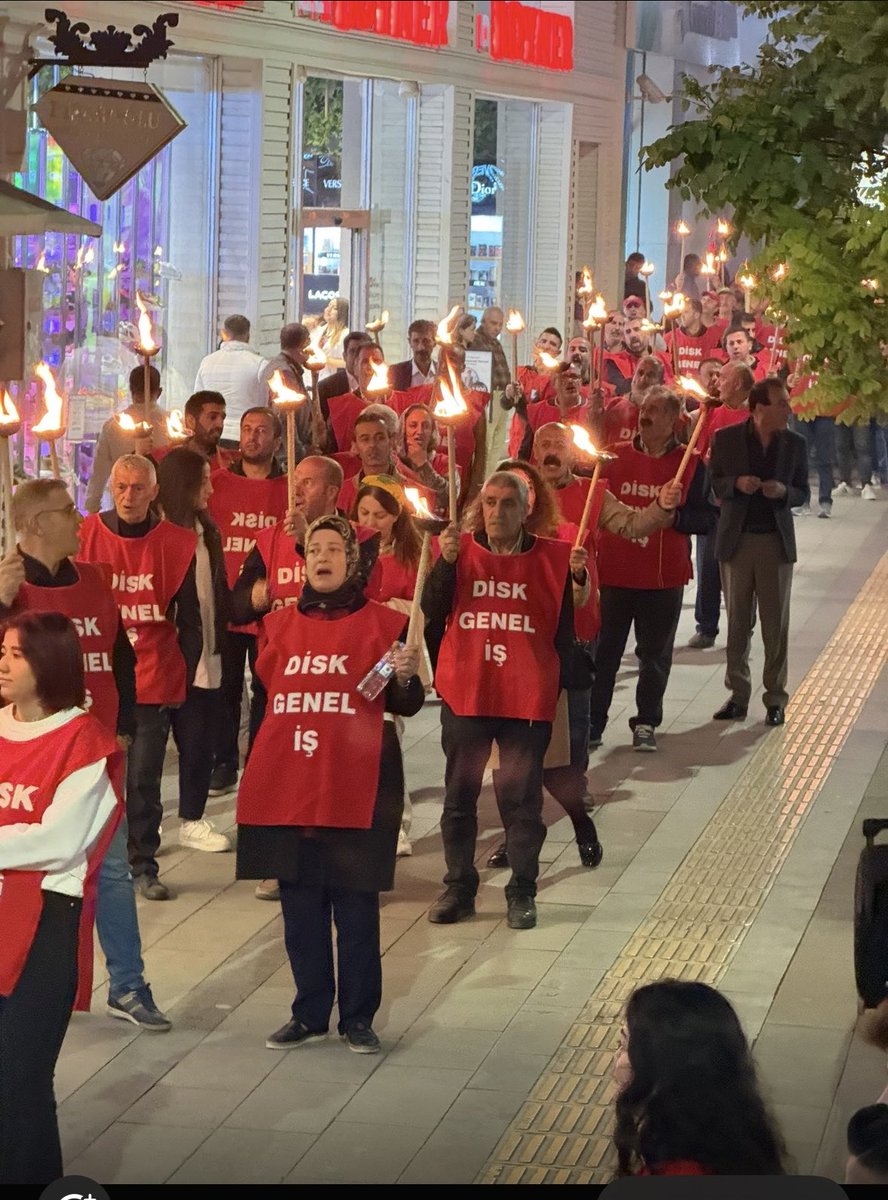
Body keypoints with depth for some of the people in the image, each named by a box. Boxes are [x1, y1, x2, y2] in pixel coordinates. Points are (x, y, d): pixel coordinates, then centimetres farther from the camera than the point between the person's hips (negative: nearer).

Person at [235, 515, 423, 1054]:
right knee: (300, 906, 9)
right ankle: (310, 1014, 20)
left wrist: (405, 677, -20)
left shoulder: (382, 622, 0)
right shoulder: (281, 623, 12)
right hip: (287, 786, 4)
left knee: (356, 907, 2)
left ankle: (358, 1017, 12)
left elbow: (406, 706, -2)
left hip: (357, 787, -4)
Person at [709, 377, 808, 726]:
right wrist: (736, 484, -16)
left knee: (776, 625, 3)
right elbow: (712, 482, 4)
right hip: (736, 540, 0)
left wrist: (783, 492, -14)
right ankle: (737, 695, 17)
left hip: (776, 542, 1)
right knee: (737, 623, 7)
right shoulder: (725, 439, -3)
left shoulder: (794, 444, 1)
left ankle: (775, 699, 11)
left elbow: (802, 491, 8)